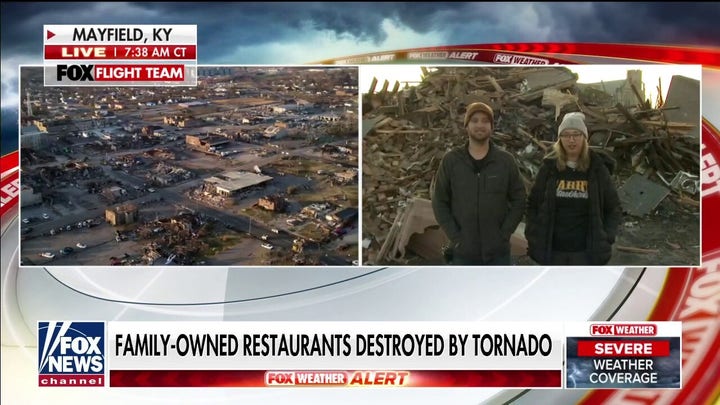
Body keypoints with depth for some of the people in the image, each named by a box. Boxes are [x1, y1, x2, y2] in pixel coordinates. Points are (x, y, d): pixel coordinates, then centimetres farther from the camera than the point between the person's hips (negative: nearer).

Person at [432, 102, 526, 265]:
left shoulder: (506, 161, 0)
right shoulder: (451, 161, -1)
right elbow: (440, 202, 0)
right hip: (463, 252, 0)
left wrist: (504, 234, -7)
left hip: (498, 252, 0)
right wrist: (455, 236, -8)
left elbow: (518, 200, 3)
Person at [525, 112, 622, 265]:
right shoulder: (549, 168, 1)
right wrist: (534, 238, -2)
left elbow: (614, 208, 5)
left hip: (587, 252, -1)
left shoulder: (597, 168, -1)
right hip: (553, 251, 1)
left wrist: (606, 238, -7)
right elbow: (533, 205, 7)